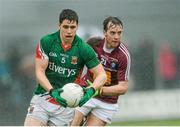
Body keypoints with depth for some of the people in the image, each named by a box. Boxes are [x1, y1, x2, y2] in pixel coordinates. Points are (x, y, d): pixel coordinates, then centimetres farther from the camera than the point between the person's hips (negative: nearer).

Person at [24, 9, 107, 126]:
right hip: (42, 99, 0)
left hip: (65, 104, 0)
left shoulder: (84, 49, -7)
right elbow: (39, 72, -8)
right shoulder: (46, 42, -6)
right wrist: (52, 91, -25)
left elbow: (102, 75, -4)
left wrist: (91, 90, -24)